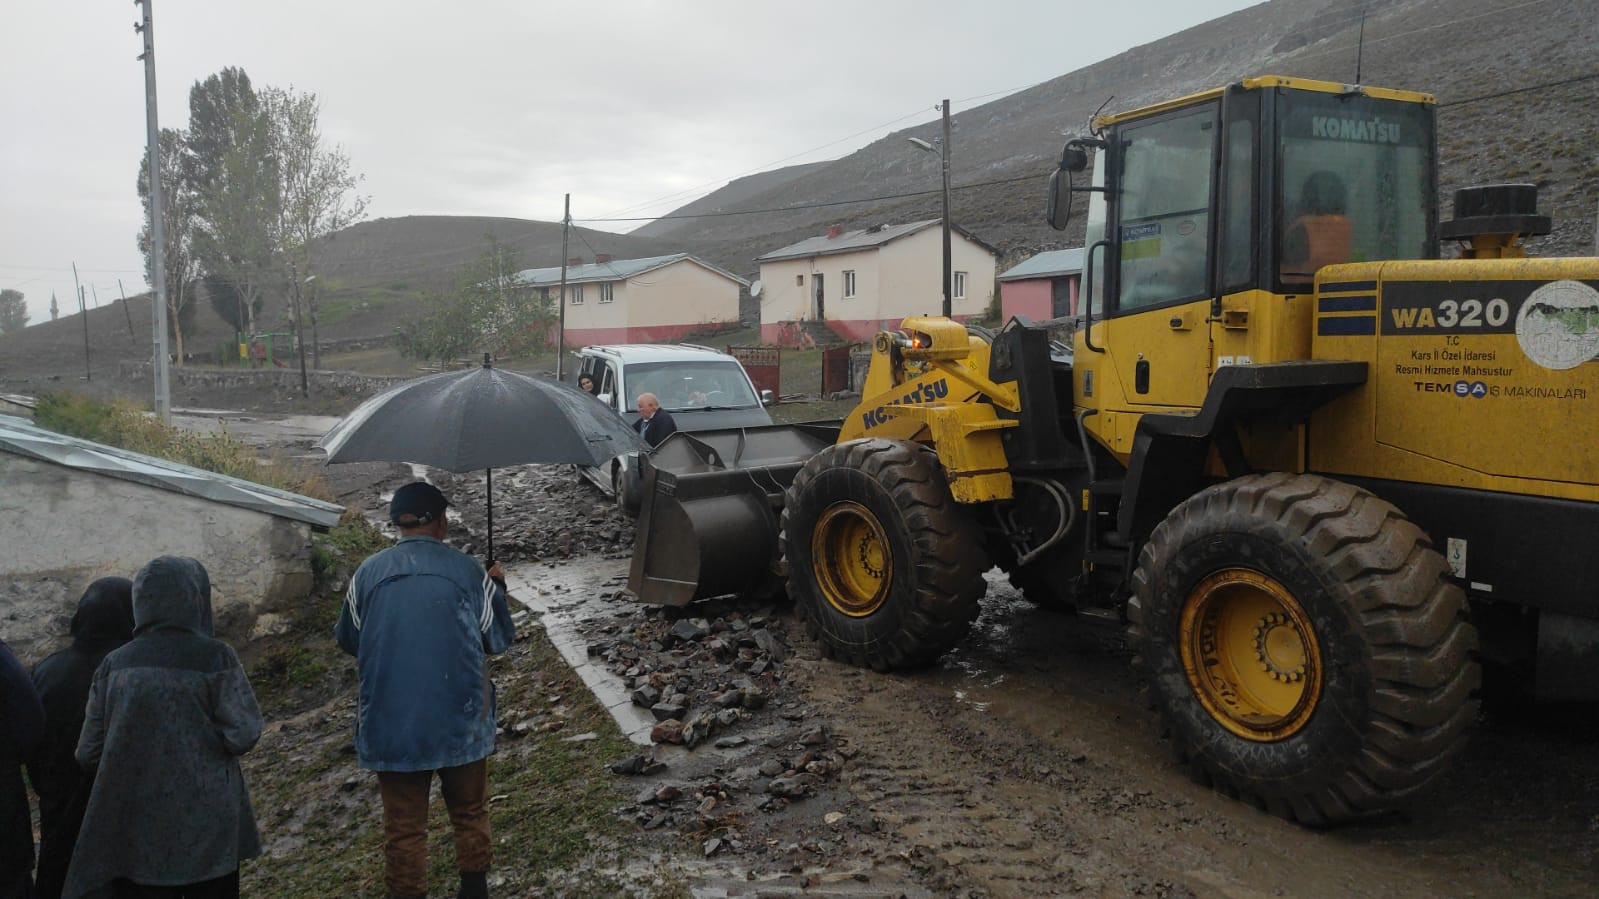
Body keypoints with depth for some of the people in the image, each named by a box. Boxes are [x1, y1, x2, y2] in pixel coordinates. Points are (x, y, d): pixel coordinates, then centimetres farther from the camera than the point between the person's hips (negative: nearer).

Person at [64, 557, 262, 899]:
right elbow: (243, 733, -13)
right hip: (208, 827, -3)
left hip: (136, 830, 3)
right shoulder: (215, 657, -12)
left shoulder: (114, 663, -2)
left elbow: (90, 752, 1)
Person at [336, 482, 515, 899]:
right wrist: (497, 588, 18)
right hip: (459, 721, 0)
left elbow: (348, 640, 11)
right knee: (470, 813, 19)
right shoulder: (468, 571, -7)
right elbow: (498, 639, 4)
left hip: (391, 725, 0)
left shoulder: (369, 572, -3)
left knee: (404, 826, 10)